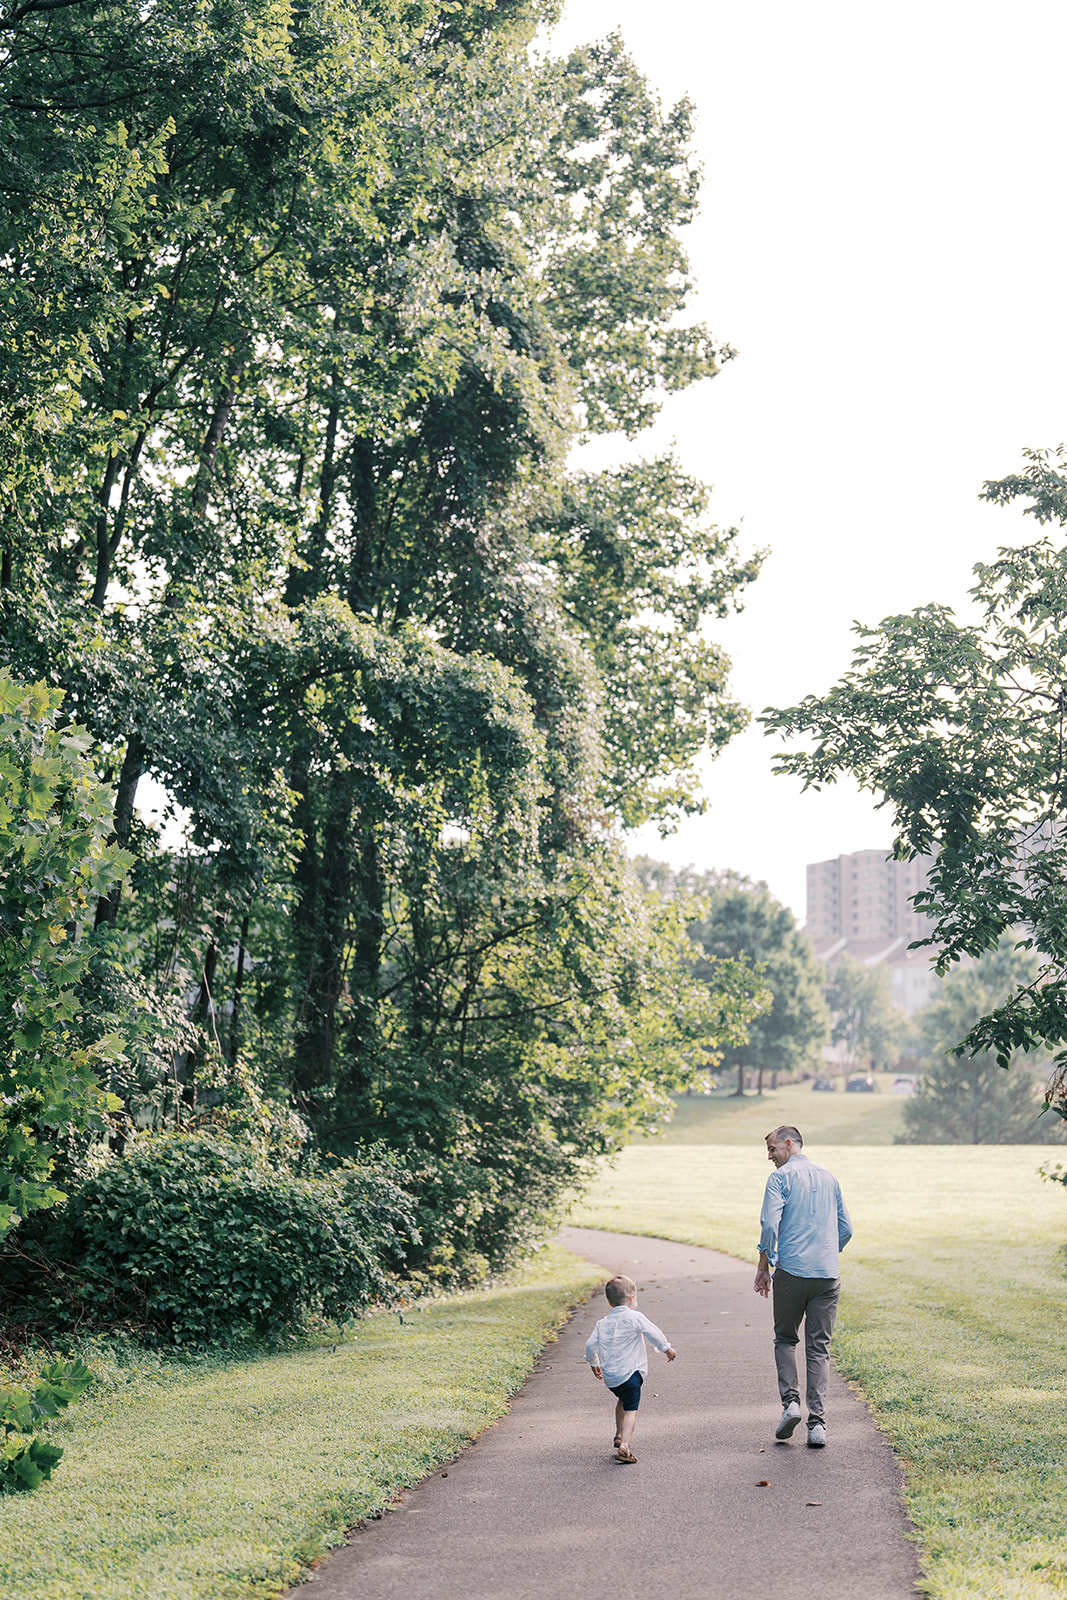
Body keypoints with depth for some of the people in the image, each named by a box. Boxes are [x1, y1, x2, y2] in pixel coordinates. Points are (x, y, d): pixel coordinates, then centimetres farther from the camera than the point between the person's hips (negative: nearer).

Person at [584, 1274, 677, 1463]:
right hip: (629, 1373, -6)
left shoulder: (602, 1323, 8)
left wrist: (594, 1364, 27)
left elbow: (590, 1346, 9)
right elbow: (654, 1334, -3)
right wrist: (667, 1348, 14)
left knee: (622, 1400, 31)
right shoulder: (634, 1318, -7)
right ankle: (624, 1446, -19)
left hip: (609, 1376, 6)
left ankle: (620, 1435, 35)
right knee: (631, 1409, -6)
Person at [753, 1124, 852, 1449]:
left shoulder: (781, 1178, -2)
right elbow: (846, 1229, 17)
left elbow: (770, 1225, -11)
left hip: (792, 1272, -4)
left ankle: (790, 1401, -2)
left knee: (785, 1339, 15)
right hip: (827, 1273, 4)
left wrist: (764, 1266, -1)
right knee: (819, 1348, 5)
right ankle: (817, 1423, -2)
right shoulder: (829, 1178, 15)